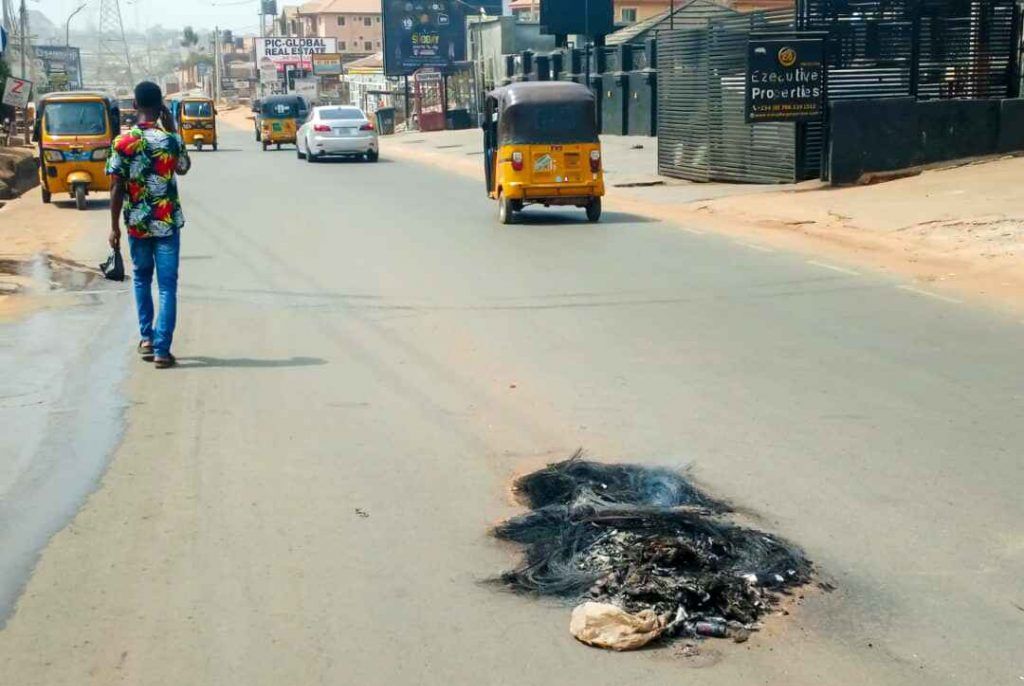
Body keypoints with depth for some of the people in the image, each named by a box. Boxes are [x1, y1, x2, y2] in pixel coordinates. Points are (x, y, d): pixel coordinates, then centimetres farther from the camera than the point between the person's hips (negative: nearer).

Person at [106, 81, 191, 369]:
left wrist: (115, 227, 1)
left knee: (141, 278, 22)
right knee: (167, 285, 2)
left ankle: (146, 337, 20)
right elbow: (184, 168, 11)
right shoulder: (171, 139, -9)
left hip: (136, 223, 1)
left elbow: (116, 189, -7)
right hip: (167, 223, -1)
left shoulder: (122, 142, -8)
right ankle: (161, 349, -3)